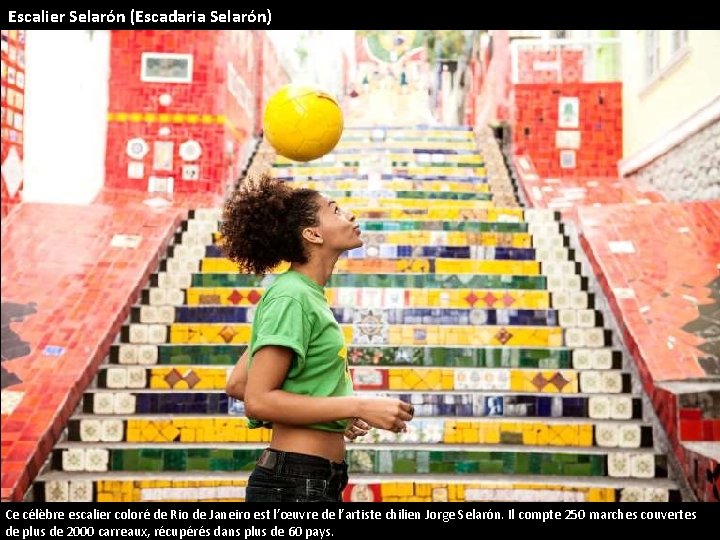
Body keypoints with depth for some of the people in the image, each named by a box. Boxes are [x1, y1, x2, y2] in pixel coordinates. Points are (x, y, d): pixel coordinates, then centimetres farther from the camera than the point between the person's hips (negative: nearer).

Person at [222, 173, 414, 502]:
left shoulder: (307, 295, 11)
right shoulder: (290, 296, -14)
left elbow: (237, 384, 15)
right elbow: (258, 399, -20)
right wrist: (358, 407, -20)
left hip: (319, 482, 9)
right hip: (294, 483, -9)